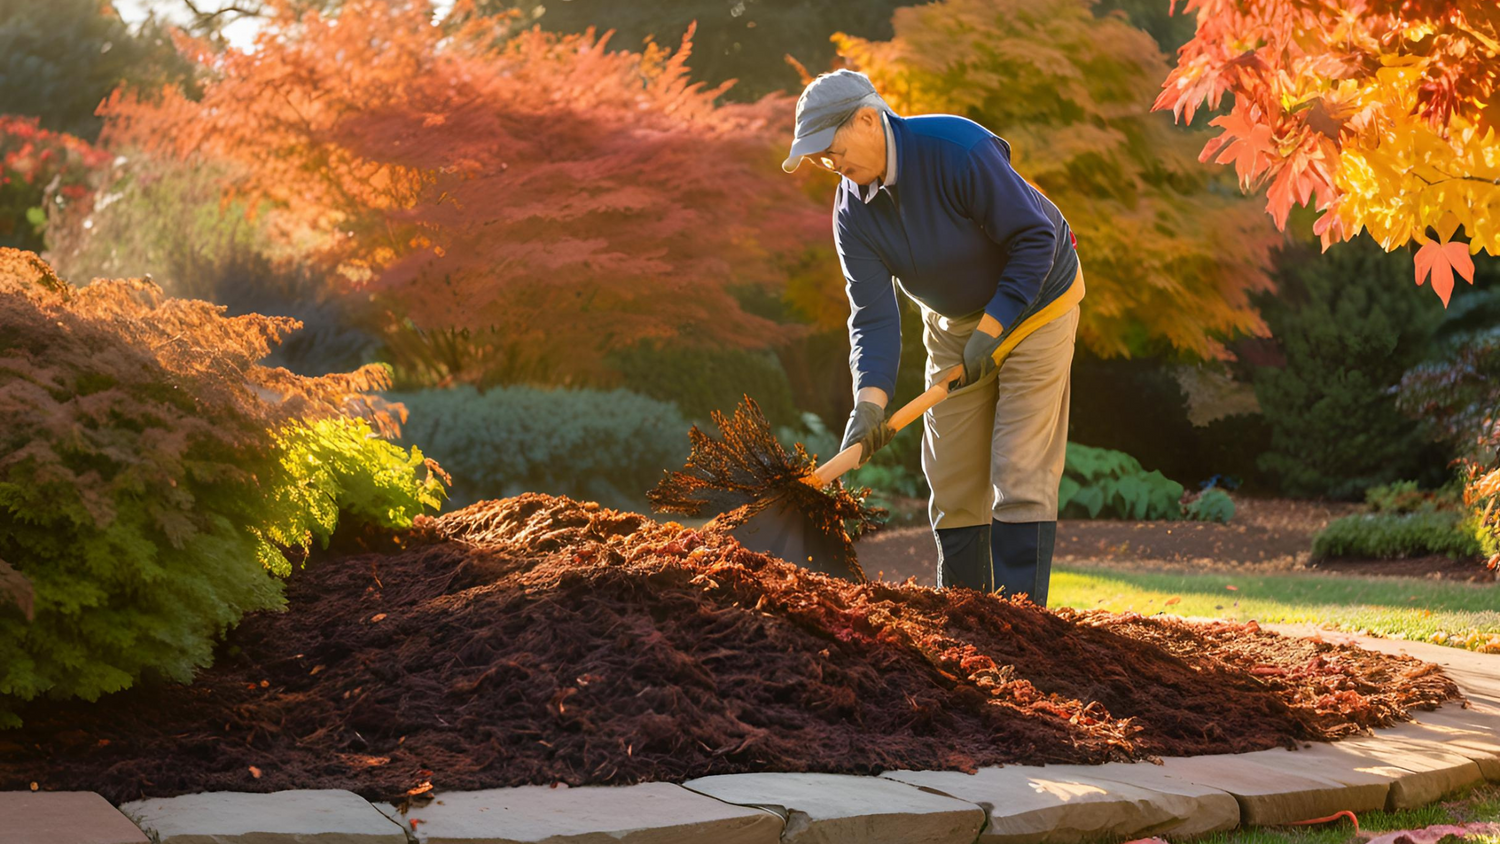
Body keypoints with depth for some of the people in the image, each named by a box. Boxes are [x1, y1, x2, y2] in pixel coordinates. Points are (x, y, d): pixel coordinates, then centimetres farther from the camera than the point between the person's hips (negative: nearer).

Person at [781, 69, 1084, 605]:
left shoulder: (959, 148, -29)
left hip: (1032, 302, -6)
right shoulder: (852, 210, -12)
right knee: (951, 476, 5)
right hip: (951, 321, 6)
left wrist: (991, 329, -25)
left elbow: (1034, 237, -23)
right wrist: (871, 400, -32)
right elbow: (873, 313, -17)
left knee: (1020, 470, -11)